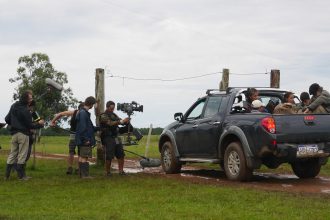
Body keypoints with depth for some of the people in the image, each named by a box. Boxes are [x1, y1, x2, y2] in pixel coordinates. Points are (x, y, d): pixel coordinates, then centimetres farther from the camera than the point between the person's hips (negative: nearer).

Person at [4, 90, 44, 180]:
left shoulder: (14, 106, 5)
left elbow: (7, 119, 10)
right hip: (23, 134, -7)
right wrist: (39, 124, 2)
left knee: (12, 154, 10)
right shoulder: (25, 110, -17)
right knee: (22, 155, 0)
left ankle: (7, 174, 7)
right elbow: (30, 125, -13)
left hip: (14, 133, 7)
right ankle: (21, 175, 3)